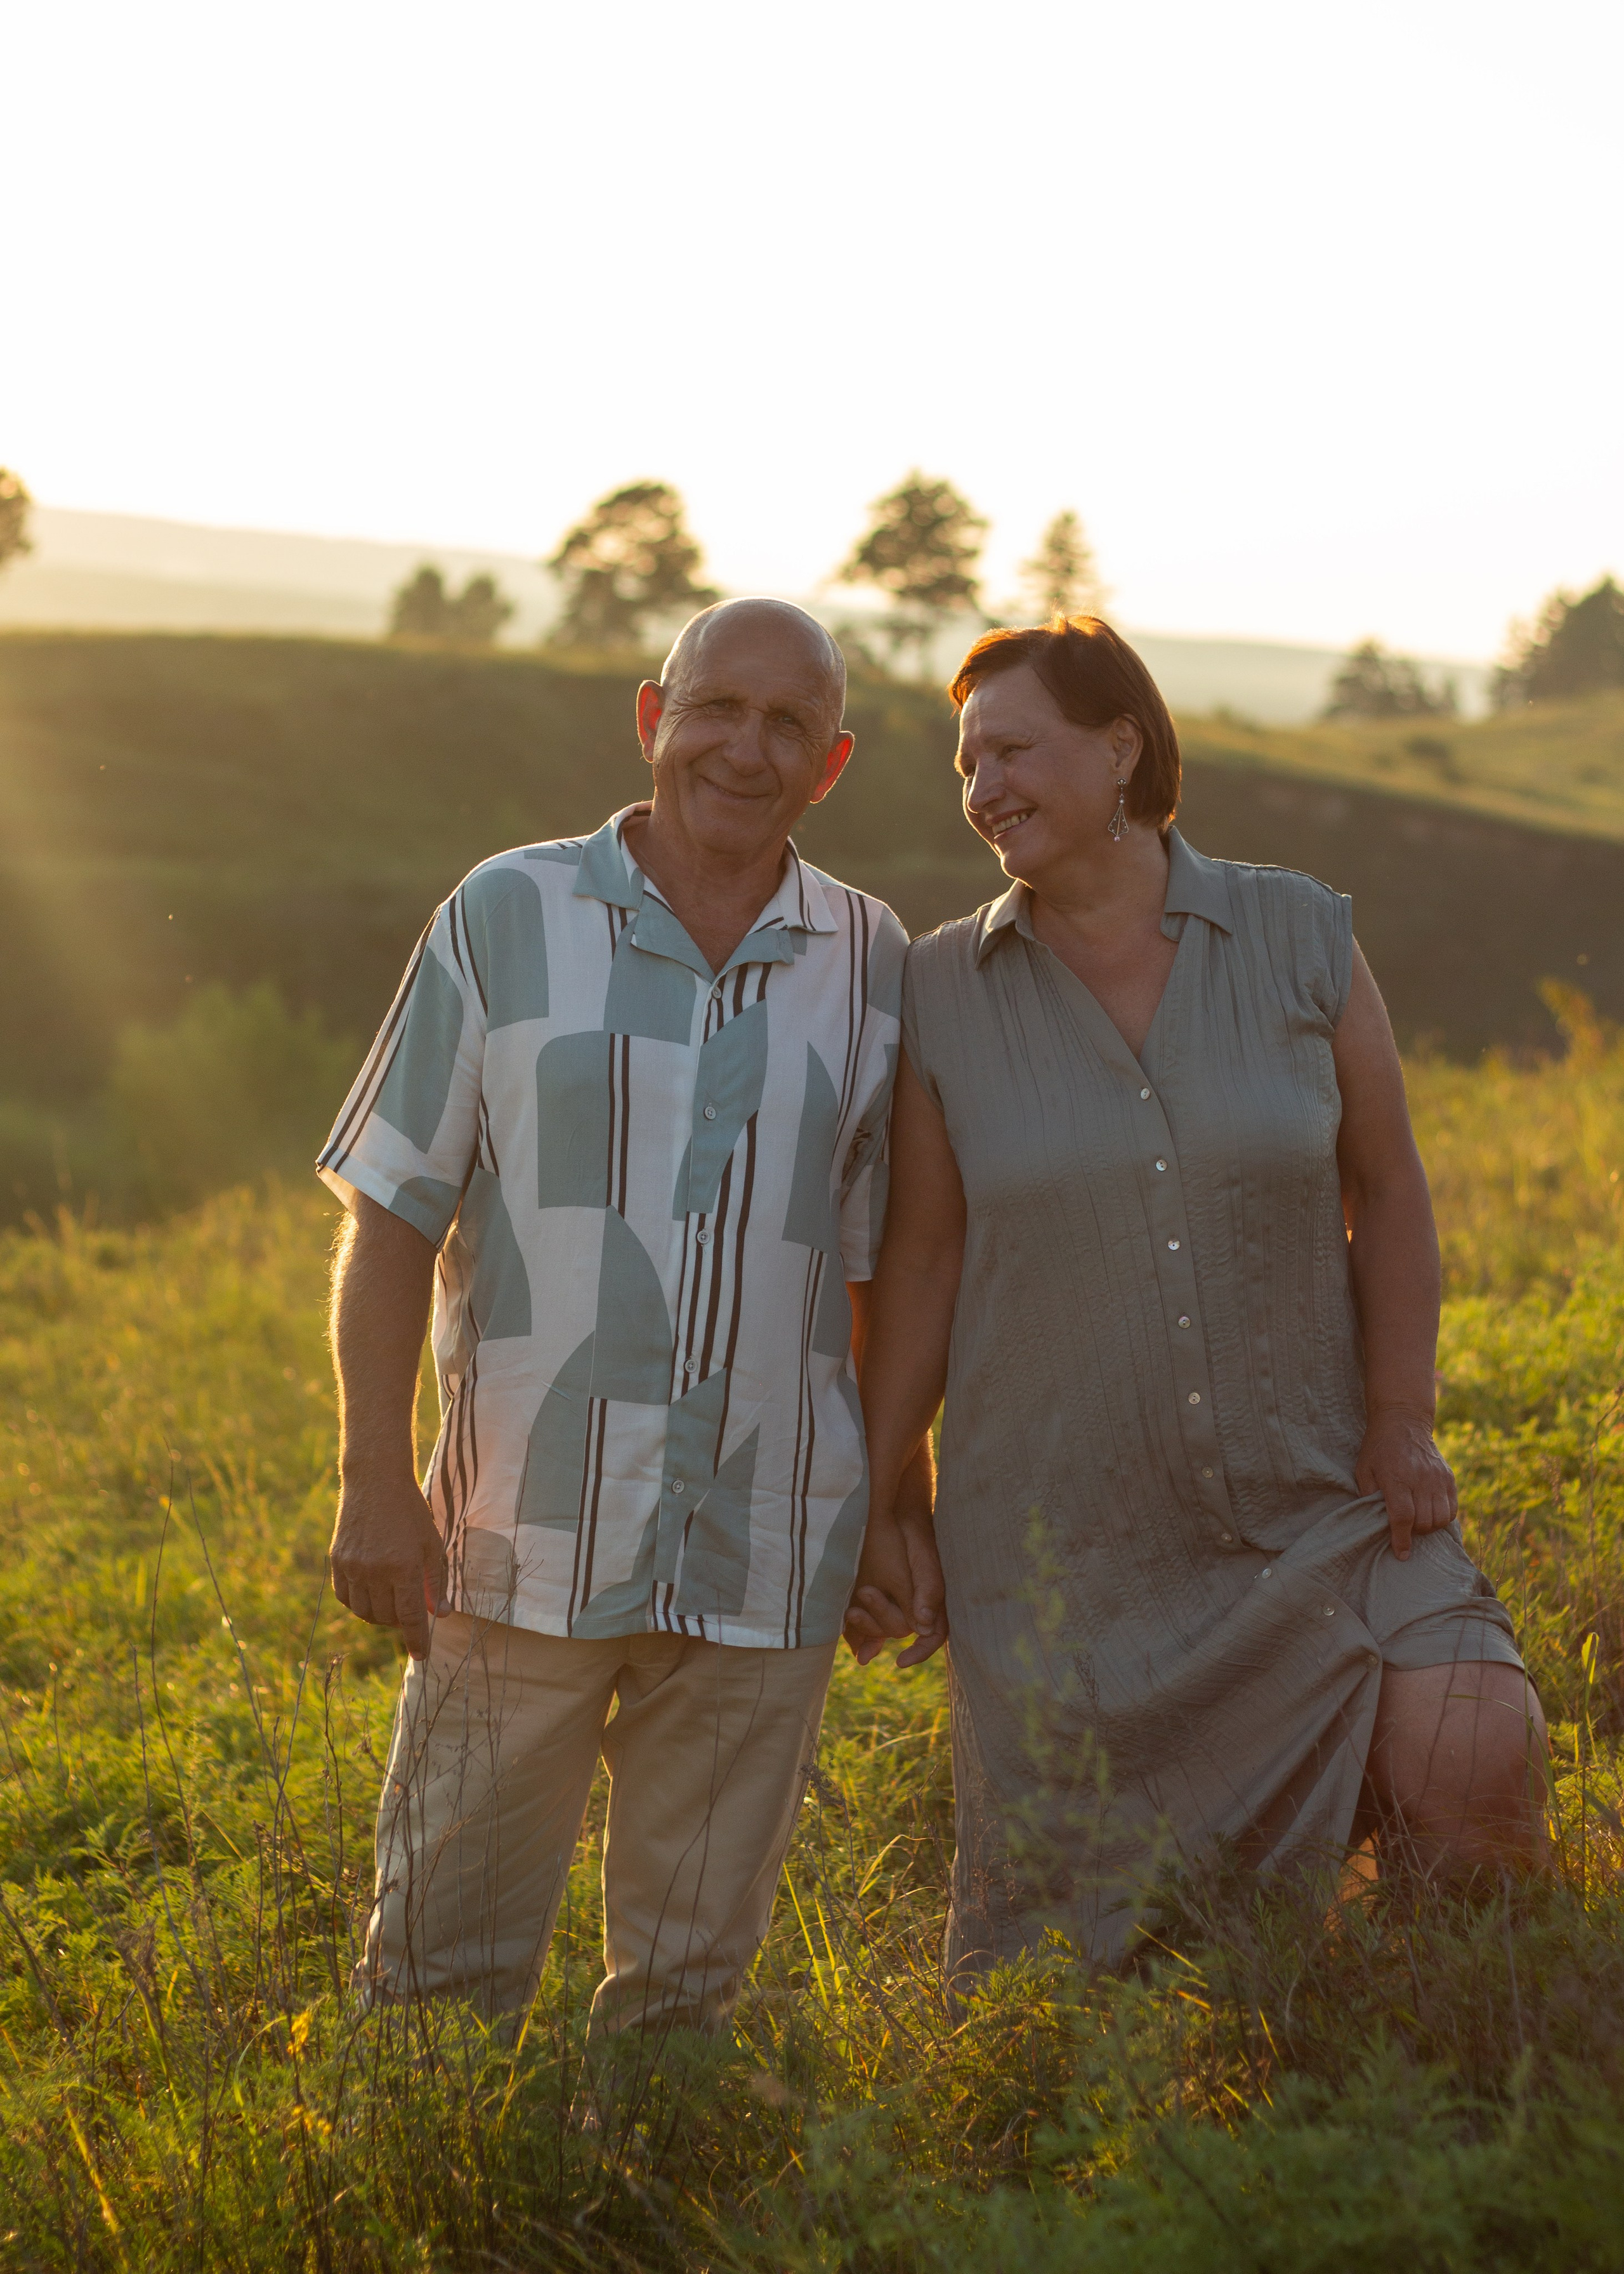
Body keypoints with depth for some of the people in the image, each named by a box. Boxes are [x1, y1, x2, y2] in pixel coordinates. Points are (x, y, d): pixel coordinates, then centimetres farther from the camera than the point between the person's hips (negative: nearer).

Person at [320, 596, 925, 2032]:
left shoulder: (871, 963, 8)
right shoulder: (508, 919, 2)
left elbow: (884, 1268, 13)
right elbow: (393, 1220, 1)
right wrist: (375, 1484, -6)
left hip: (768, 1557, 2)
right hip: (526, 1539, -2)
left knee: (691, 1978, 13)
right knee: (447, 1960, 3)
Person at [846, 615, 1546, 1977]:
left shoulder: (1301, 940, -1)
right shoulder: (945, 993, 0)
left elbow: (1386, 1186, 4)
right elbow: (922, 1257, 3)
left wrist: (1401, 1427, -4)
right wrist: (879, 1500, 1)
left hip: (1316, 1509, 0)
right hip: (1067, 1545, 0)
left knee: (1473, 1768, -18)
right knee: (1077, 1940, 3)